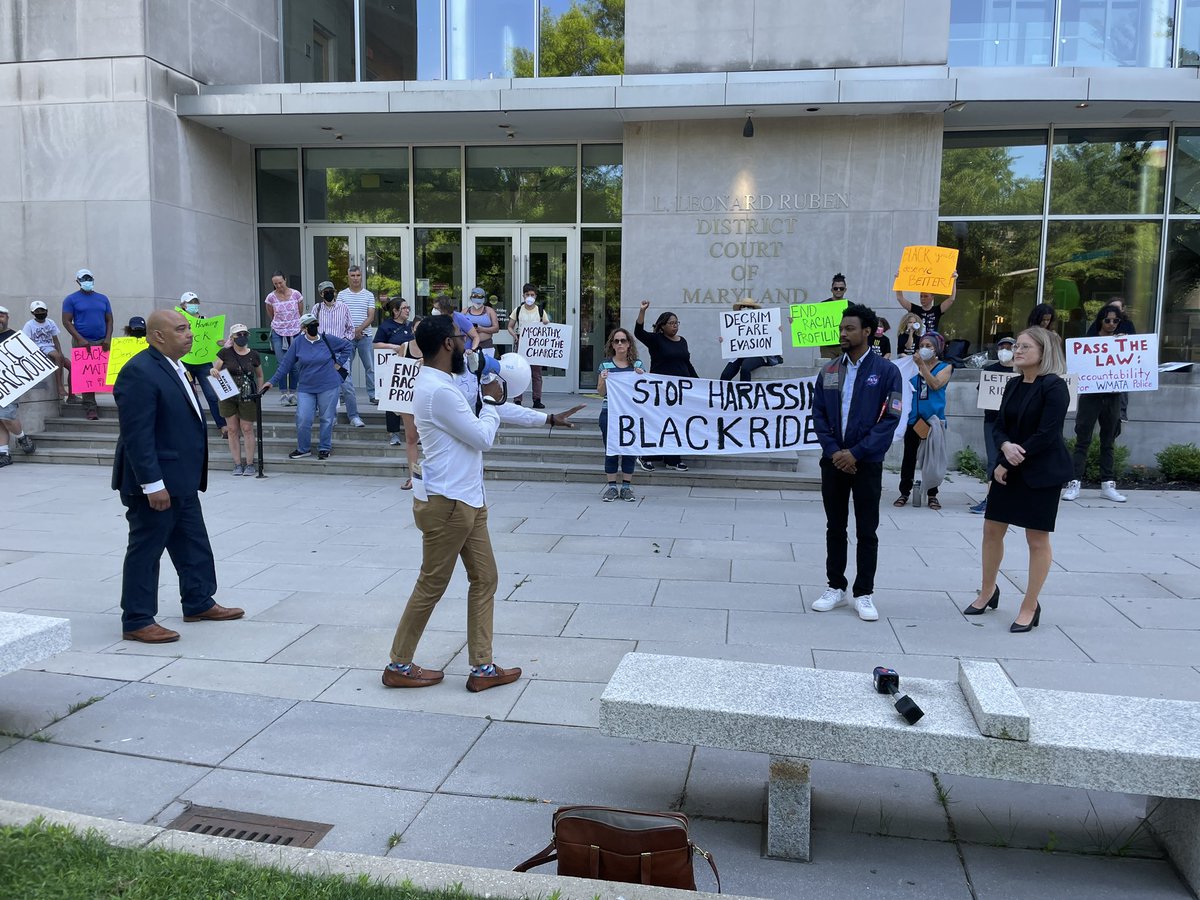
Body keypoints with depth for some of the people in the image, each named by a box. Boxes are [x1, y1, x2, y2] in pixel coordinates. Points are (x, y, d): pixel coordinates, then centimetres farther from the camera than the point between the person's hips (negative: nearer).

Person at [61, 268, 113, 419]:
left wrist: (108, 338, -3)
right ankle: (90, 408, -7)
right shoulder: (71, 299, 4)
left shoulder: (103, 299, 14)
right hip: (82, 343, -3)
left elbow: (109, 320, 13)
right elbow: (66, 321, -2)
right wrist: (80, 339, -13)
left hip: (102, 342, 4)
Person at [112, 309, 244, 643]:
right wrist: (153, 484, -25)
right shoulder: (139, 372, -19)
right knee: (145, 550, 2)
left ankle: (199, 603, 32)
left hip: (182, 481, 10)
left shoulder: (175, 367, 12)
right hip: (155, 483, -10)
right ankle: (136, 622, 13)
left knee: (193, 546, 18)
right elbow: (136, 434, -23)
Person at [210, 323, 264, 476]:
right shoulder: (225, 353, 0)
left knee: (247, 429, 0)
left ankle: (249, 463, 9)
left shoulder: (254, 355, 3)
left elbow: (259, 376, 14)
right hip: (228, 396, 1)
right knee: (233, 430, 5)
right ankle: (237, 463, 13)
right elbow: (215, 369, 5)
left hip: (247, 397, -1)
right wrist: (213, 371, -19)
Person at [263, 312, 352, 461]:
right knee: (302, 419, -5)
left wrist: (339, 363, 4)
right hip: (305, 388, 1)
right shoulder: (297, 343, -2)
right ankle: (303, 449, 14)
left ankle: (324, 449, 21)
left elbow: (348, 346, 10)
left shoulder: (328, 340, -3)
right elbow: (286, 364, 3)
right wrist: (273, 381, 2)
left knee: (327, 419, 6)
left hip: (328, 387, 0)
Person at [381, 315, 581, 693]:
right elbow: (483, 437, -16)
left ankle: (482, 668, 19)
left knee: (485, 580, 11)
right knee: (431, 586, 3)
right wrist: (490, 401, 1)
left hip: (467, 501, 10)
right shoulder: (437, 391, -21)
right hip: (445, 504, -10)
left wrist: (547, 418, 21)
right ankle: (398, 666, 20)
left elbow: (503, 410, 20)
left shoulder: (444, 384, 13)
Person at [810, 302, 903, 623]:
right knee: (835, 528, 11)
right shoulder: (828, 371, 7)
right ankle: (836, 587, 23)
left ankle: (864, 594, 15)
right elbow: (818, 414, 5)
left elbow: (890, 419, -9)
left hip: (867, 463, -3)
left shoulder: (886, 371, -5)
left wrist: (856, 453, -15)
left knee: (867, 532, 4)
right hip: (833, 461, 3)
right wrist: (833, 451, -9)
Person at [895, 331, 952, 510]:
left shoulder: (945, 367, 3)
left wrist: (922, 365, -17)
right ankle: (905, 492, 11)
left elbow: (935, 384, -15)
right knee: (909, 456, 4)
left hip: (934, 419, -1)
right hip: (914, 418, 1)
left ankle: (932, 494, 14)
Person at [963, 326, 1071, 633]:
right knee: (992, 529, 12)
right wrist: (1006, 446, -15)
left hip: (1041, 472, -7)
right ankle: (988, 591, 30)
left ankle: (1030, 606, 15)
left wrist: (1008, 464, -15)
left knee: (1037, 539, 3)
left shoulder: (1054, 387, -13)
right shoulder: (1013, 384, 8)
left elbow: (1046, 435, -19)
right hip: (1008, 469, 7)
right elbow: (998, 426, 8)